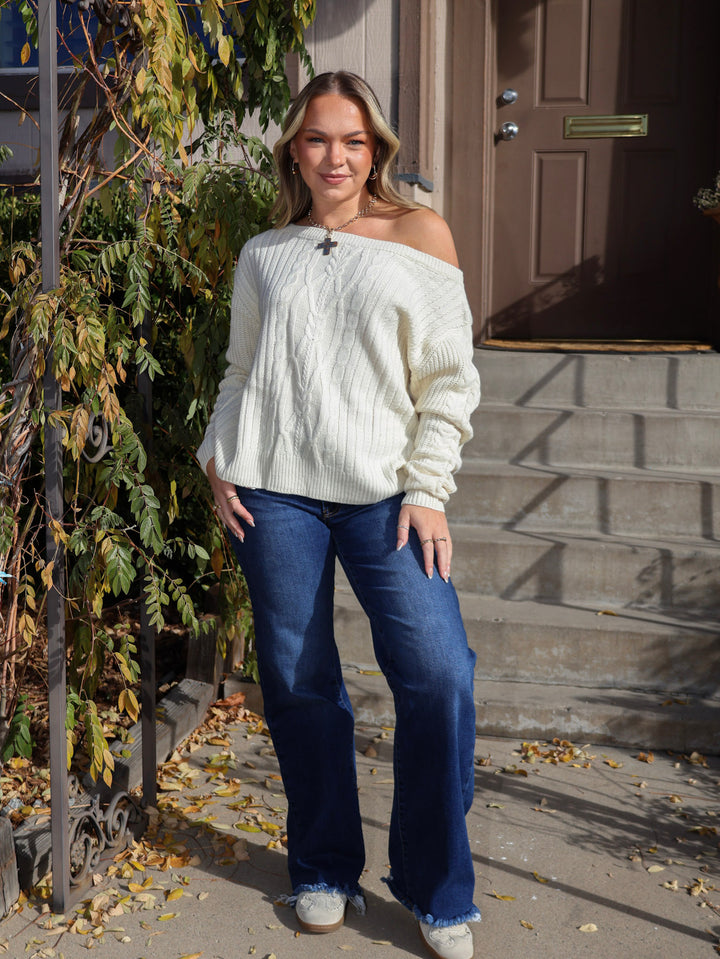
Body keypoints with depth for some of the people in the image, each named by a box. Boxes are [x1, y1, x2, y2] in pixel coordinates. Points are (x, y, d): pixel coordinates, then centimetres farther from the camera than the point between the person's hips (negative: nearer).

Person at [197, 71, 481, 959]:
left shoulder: (419, 234, 7)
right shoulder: (263, 254, 14)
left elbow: (449, 378, 4)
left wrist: (425, 488, -4)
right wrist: (218, 460, 5)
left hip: (383, 494, -2)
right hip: (273, 492, 2)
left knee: (439, 677, -11)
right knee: (299, 684, 6)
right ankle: (324, 870, 27)